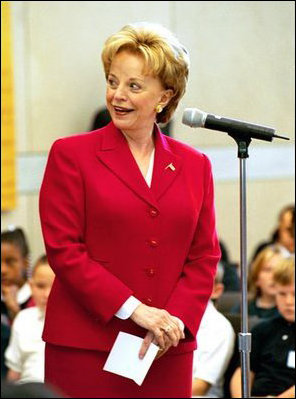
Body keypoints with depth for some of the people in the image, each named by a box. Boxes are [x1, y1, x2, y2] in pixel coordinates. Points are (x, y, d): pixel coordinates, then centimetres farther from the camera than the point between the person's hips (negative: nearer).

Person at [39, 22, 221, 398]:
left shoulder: (194, 166, 11)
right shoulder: (70, 154, 1)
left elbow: (205, 256, 10)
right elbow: (63, 250, -6)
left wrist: (175, 320, -7)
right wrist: (134, 309, -12)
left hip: (168, 351, 3)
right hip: (84, 348, -3)